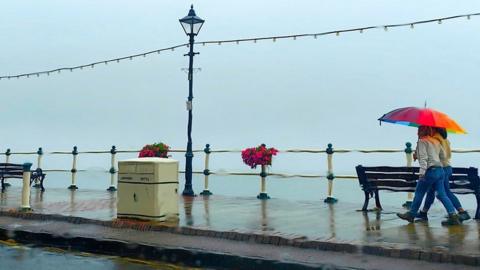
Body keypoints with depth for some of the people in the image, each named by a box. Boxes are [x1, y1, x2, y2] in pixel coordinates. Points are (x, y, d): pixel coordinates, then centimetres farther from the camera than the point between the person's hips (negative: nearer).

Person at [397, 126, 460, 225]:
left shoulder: (422, 141, -4)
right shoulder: (436, 141, 18)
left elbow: (423, 158, -16)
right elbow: (443, 155, 19)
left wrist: (422, 172, -22)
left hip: (430, 171, -7)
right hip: (440, 170, 7)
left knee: (419, 193, 5)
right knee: (441, 194, 5)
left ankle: (411, 215, 14)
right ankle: (453, 215, -6)